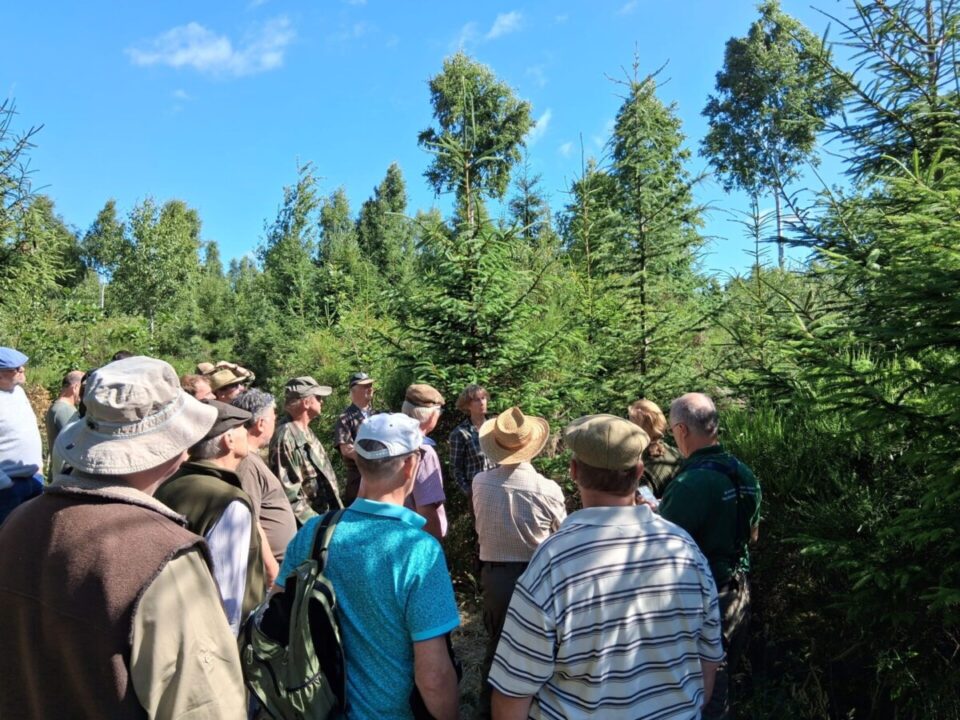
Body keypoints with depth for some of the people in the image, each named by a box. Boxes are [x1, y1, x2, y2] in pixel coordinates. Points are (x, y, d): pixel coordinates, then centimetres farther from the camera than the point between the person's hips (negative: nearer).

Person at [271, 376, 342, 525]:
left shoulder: (307, 432, 10)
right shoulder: (286, 438, -20)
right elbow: (288, 493, -22)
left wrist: (337, 511, 14)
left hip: (326, 516, 9)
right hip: (307, 524, -9)